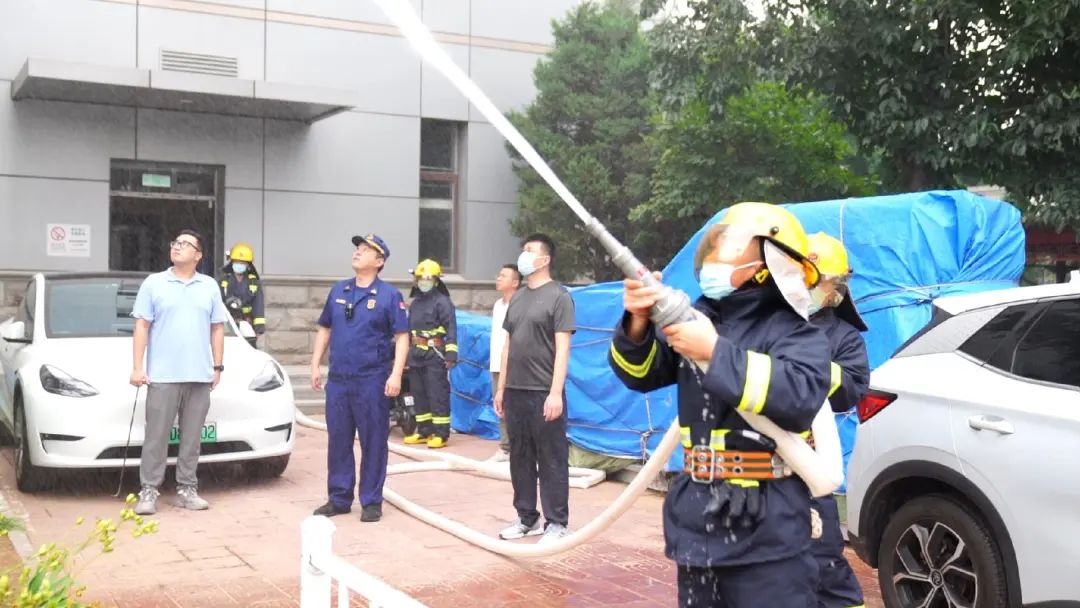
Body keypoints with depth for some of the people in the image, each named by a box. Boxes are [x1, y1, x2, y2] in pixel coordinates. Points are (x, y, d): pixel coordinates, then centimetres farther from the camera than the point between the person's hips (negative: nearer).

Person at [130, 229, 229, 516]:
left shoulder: (210, 286, 11)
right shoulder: (154, 283, 5)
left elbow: (217, 329, 12)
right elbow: (142, 327, 2)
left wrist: (218, 366, 6)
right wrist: (137, 367, -5)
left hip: (200, 376, 2)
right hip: (163, 375, -2)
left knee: (192, 437, 6)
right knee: (156, 436, -2)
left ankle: (187, 489, 14)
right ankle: (149, 491, 4)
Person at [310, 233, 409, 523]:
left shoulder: (389, 295, -4)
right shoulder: (338, 290, 11)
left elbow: (402, 336, -7)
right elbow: (324, 329, 17)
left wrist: (396, 374, -15)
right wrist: (315, 365, 10)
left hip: (372, 380, -5)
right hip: (338, 379, 5)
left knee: (373, 442, 2)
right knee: (338, 441, 10)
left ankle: (371, 502, 11)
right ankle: (339, 498, 20)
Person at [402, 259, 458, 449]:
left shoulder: (442, 301, -5)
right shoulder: (415, 303, 21)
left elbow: (451, 329, -12)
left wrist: (451, 354, -20)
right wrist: (406, 354, 26)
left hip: (435, 355, -8)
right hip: (416, 355, 8)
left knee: (438, 395, -8)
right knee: (419, 395, 10)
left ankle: (441, 434, -6)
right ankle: (424, 431, 18)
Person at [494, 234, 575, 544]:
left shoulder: (558, 296, -5)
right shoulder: (517, 298, 15)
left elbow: (562, 347, -11)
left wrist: (556, 392, -17)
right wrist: (501, 388, 15)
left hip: (544, 393, -7)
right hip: (515, 391, 7)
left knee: (552, 460, 0)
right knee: (520, 458, 12)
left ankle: (557, 523, 9)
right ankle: (527, 518, 24)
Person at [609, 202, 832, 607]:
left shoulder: (794, 333, -10)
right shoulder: (700, 317, 6)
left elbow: (800, 397, -27)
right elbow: (641, 374, 7)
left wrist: (715, 352, -26)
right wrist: (638, 324, -14)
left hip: (766, 527, -6)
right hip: (696, 520, 6)